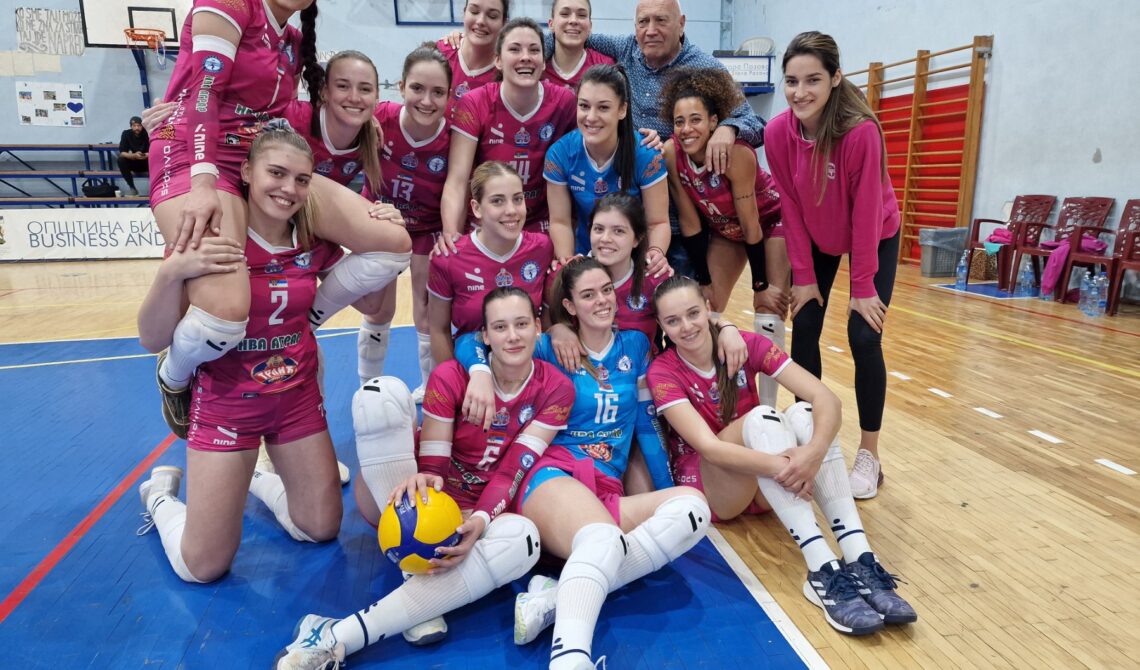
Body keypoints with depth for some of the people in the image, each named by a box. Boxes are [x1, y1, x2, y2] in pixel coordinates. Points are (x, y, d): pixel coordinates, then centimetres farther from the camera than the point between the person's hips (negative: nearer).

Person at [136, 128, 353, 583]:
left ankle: (257, 477, 38)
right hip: (226, 402, -4)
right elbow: (153, 340, -19)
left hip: (298, 396, 4)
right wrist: (173, 272, -38)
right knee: (203, 567, 2)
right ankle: (161, 495, 33)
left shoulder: (313, 241, -6)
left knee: (322, 529, 12)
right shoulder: (212, 237, -18)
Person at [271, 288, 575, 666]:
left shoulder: (556, 388, -8)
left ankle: (337, 637, -37)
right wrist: (421, 482, -41)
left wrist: (480, 522, -33)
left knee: (522, 537, -37)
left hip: (477, 513, 1)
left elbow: (513, 471, -14)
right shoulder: (449, 377, -11)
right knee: (383, 392, -25)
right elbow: (432, 466, -16)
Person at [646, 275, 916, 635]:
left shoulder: (748, 344, -7)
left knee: (804, 413, -27)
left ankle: (861, 562, -35)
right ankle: (823, 572, -40)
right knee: (761, 417, -32)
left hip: (762, 485, 3)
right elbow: (708, 446, -28)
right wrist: (778, 465, -43)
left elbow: (826, 397, -18)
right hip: (705, 486, -3)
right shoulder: (662, 372, -14)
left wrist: (814, 451, -39)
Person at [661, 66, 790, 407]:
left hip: (772, 221, -4)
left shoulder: (736, 153, -35)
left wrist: (761, 285, -18)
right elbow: (690, 223, -15)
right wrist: (703, 282, -10)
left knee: (768, 315, -10)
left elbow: (751, 225, -26)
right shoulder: (671, 153, -22)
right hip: (724, 227, 5)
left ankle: (766, 407, 2)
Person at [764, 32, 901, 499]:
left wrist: (862, 287, -19)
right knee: (804, 330, -2)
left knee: (864, 339, -10)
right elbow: (791, 207, -13)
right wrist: (803, 277, -10)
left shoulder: (861, 131, -32)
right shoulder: (778, 132, -21)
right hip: (815, 241, 4)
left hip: (876, 239, -3)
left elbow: (867, 213, -25)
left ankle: (869, 456, 5)